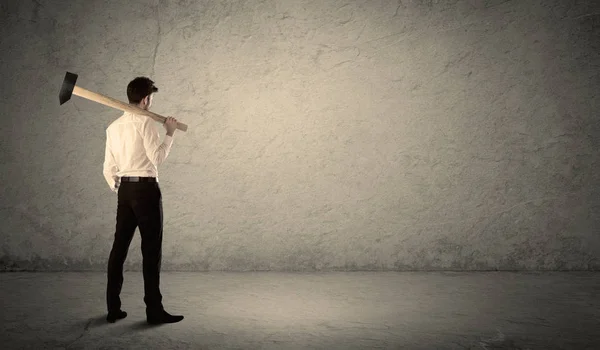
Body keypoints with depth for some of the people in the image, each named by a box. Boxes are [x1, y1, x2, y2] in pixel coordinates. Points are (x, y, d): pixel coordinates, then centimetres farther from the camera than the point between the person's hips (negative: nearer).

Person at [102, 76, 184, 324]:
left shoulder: (114, 127, 12)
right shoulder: (145, 122, -10)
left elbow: (109, 169, 13)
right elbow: (157, 157, -16)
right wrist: (170, 133, -4)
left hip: (124, 189, 7)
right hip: (146, 188, -7)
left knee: (119, 248, 9)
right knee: (151, 250, -3)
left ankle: (113, 308, 15)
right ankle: (154, 310, 1)